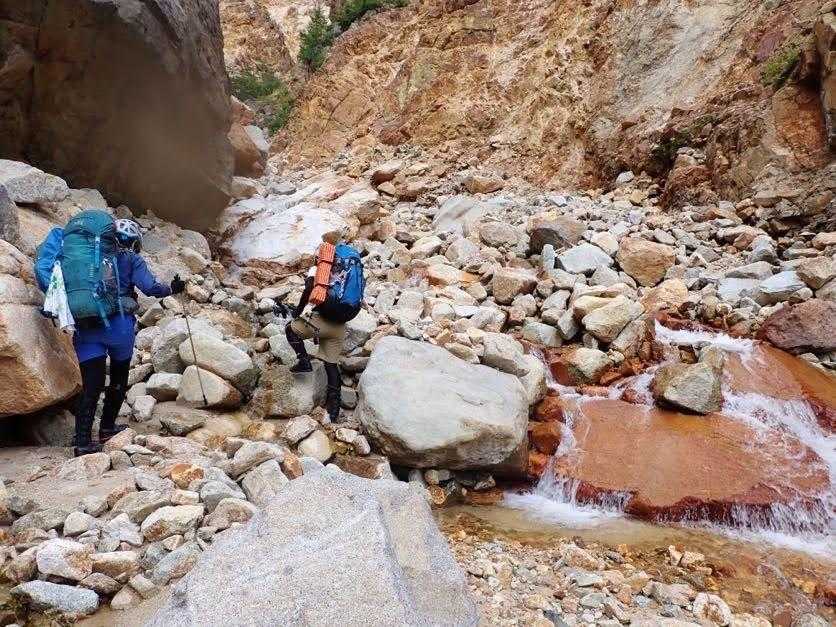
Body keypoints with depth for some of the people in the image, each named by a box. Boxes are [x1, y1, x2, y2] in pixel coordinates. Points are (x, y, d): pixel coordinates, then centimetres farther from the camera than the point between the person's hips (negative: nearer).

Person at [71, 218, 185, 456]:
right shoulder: (131, 259, 6)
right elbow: (150, 287, -6)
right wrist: (172, 288, 9)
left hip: (85, 327, 3)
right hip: (118, 325, -3)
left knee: (91, 385, 0)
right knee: (119, 377, 20)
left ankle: (83, 441, -8)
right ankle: (107, 428, 27)